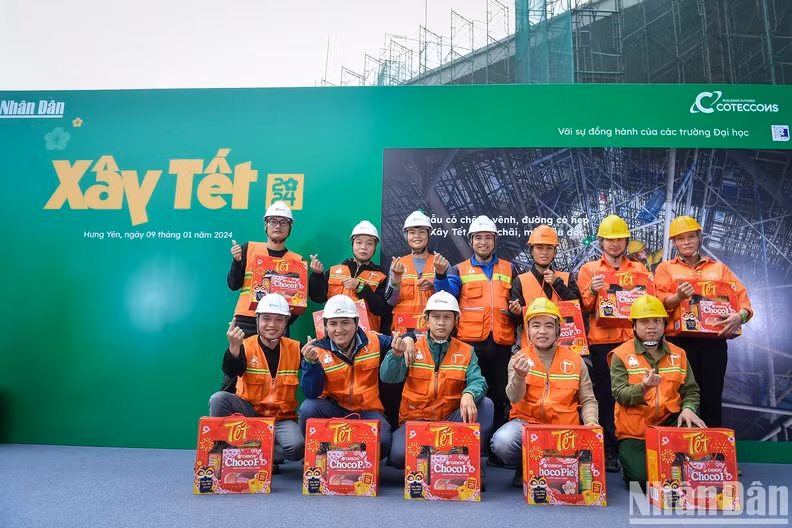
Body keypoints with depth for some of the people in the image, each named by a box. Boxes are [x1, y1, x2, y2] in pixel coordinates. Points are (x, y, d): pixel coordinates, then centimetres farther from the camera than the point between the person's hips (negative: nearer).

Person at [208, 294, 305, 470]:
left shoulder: (295, 348, -3)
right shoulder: (246, 346, -9)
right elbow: (231, 373, -27)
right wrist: (234, 348, -47)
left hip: (283, 418, 1)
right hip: (250, 412, 0)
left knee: (296, 447, -28)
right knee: (219, 399, -25)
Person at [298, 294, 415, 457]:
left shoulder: (373, 342, -3)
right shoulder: (318, 350, -11)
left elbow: (398, 342, 12)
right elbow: (312, 394, -19)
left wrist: (407, 339, -14)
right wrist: (311, 362, -35)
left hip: (367, 412, 1)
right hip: (334, 409, 0)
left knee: (381, 442, -29)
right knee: (308, 408, -30)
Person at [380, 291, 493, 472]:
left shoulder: (466, 351, 4)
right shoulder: (413, 347, 0)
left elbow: (477, 381, -11)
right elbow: (388, 377, -11)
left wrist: (469, 395, -36)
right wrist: (396, 353, -33)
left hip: (451, 420, 2)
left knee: (485, 404, -24)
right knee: (398, 455, -31)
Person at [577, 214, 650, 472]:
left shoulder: (639, 269, 16)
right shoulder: (589, 269, 10)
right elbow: (583, 308, 5)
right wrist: (592, 290, -14)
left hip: (633, 338, 2)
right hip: (602, 340, -1)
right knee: (605, 396, 0)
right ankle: (609, 450, 8)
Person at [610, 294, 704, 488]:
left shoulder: (678, 354, 9)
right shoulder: (621, 354, -6)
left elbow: (690, 390, 8)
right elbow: (620, 395, -14)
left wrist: (688, 408, -15)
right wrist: (643, 388, -35)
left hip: (669, 424, 4)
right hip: (634, 432, -3)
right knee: (642, 478, -21)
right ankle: (627, 460, 16)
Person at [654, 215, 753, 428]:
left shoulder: (719, 268, 17)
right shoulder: (666, 268, 11)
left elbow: (741, 296, 9)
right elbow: (658, 300, -2)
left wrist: (740, 316, -12)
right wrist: (678, 297, -22)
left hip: (714, 340, 2)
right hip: (680, 340, -2)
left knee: (712, 397, 4)